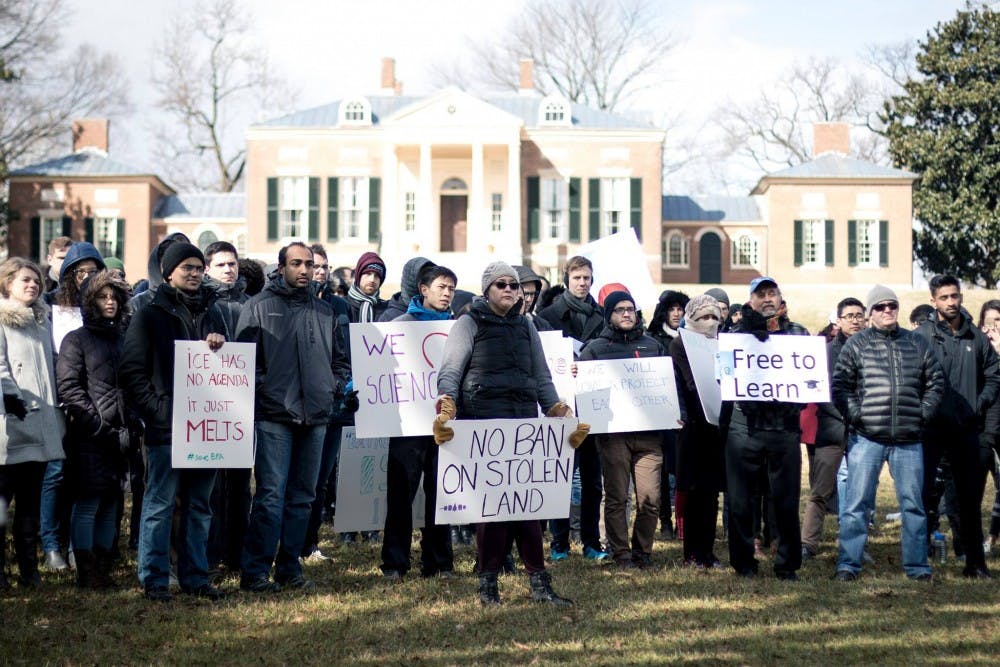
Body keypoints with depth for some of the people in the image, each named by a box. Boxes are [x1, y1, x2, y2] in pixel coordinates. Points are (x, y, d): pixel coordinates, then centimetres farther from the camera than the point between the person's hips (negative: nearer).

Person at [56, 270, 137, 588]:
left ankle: (103, 569, 14)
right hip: (88, 437, -6)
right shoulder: (77, 339, 1)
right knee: (87, 504, -5)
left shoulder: (122, 338, 18)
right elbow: (68, 388, -7)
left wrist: (132, 428, 5)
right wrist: (99, 426, -12)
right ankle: (86, 572, -1)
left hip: (118, 437, 6)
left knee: (110, 505, 8)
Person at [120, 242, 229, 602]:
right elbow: (131, 371, -4)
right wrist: (157, 410, -12)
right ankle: (154, 579, 5)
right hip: (166, 428, -5)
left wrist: (220, 345, -2)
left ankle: (195, 576, 16)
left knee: (199, 505, 10)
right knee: (160, 504, -1)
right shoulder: (150, 315, 1)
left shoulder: (212, 312, 16)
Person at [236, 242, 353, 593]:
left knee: (302, 498, 10)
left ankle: (289, 569, 17)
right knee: (271, 496, -10)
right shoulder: (259, 307, 2)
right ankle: (255, 571, -5)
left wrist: (343, 387, 8)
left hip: (315, 417, 6)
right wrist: (259, 393, -13)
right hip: (275, 416, -5)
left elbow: (338, 358, 24)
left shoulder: (324, 311, 17)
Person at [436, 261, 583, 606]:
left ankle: (539, 581, 3)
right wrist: (446, 409, -20)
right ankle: (488, 581, 3)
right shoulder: (469, 324, 6)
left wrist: (560, 414, 7)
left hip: (525, 422, 4)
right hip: (482, 421, -4)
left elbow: (542, 378, 20)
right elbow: (450, 372, -3)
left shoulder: (525, 326, 20)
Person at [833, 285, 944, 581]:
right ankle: (848, 564, 4)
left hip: (909, 440, 2)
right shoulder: (856, 344, 3)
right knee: (856, 503, -2)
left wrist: (924, 413, 4)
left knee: (913, 504, 7)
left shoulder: (917, 343, 10)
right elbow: (840, 386, 1)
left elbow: (935, 382, 14)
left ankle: (917, 565, 15)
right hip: (866, 438, -2)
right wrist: (855, 414, -8)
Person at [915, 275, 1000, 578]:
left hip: (967, 429, 4)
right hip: (931, 428, -4)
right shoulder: (922, 336, -4)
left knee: (971, 497, 10)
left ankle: (975, 562, 18)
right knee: (922, 493, -3)